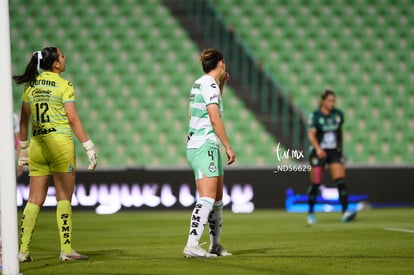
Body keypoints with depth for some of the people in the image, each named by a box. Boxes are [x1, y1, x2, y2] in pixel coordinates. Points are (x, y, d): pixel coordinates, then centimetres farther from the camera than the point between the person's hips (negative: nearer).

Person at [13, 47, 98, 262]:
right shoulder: (64, 85, -5)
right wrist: (89, 148, -8)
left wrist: (23, 149, 23)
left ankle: (23, 250, 4)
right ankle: (66, 249, -3)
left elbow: (24, 120, 14)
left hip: (37, 145, 5)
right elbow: (73, 119, -10)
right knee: (64, 198, 0)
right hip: (60, 141, -5)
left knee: (35, 200, 8)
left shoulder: (31, 85, 10)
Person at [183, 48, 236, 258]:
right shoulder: (210, 84, -11)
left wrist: (222, 85, 29)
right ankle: (192, 245, -25)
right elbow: (214, 119, -18)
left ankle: (215, 245, 23)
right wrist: (228, 146, -15)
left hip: (196, 146, 10)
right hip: (204, 146, -10)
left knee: (218, 197, 16)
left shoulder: (199, 83, 16)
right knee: (207, 198, -16)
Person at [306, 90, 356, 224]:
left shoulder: (338, 114, 4)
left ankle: (345, 212, -19)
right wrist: (318, 149, -32)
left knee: (340, 181, -13)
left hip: (335, 152, 3)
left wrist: (340, 148, 21)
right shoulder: (315, 115, -8)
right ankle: (311, 213, 20)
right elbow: (311, 135, -16)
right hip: (319, 152, -3)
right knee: (316, 184, 1)